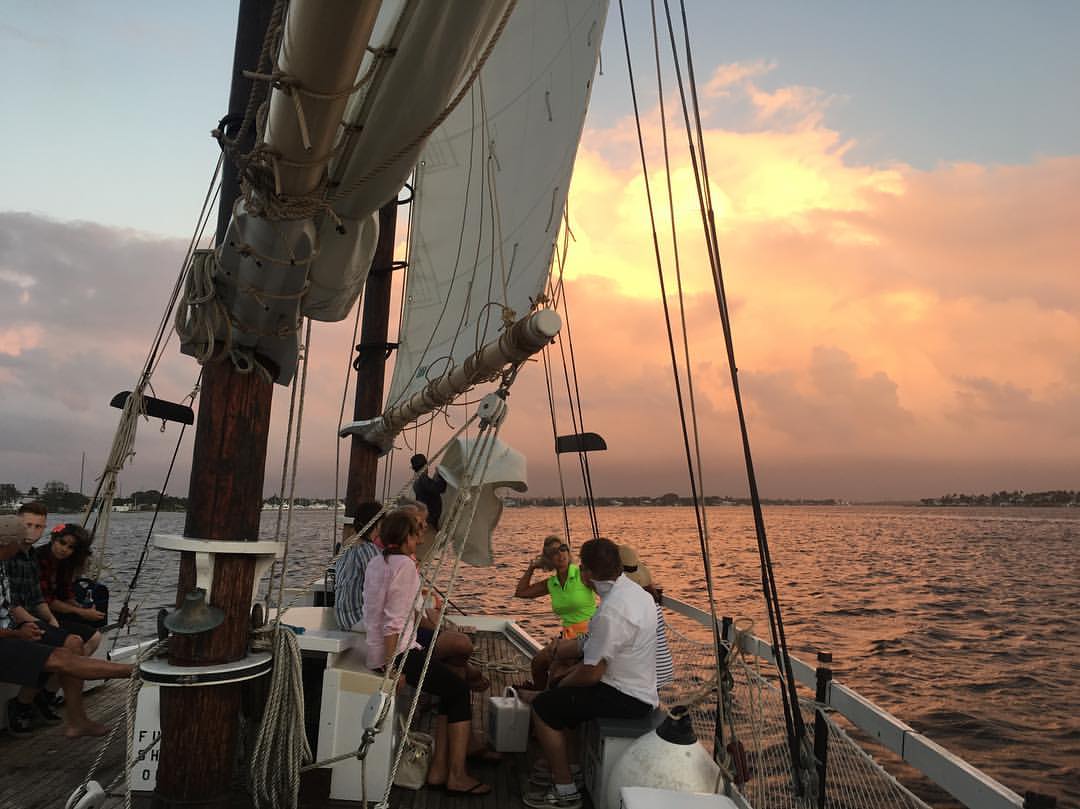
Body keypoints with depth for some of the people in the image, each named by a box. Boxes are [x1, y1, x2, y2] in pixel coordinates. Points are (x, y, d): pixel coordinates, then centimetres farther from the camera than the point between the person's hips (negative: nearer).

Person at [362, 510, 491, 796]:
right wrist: (393, 667, -21)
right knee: (459, 690, 2)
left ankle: (439, 770, 14)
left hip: (377, 650, 9)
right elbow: (394, 621, -22)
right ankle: (457, 775, 7)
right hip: (398, 651, -9)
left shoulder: (376, 562, 13)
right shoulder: (404, 564, -15)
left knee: (452, 689, 14)